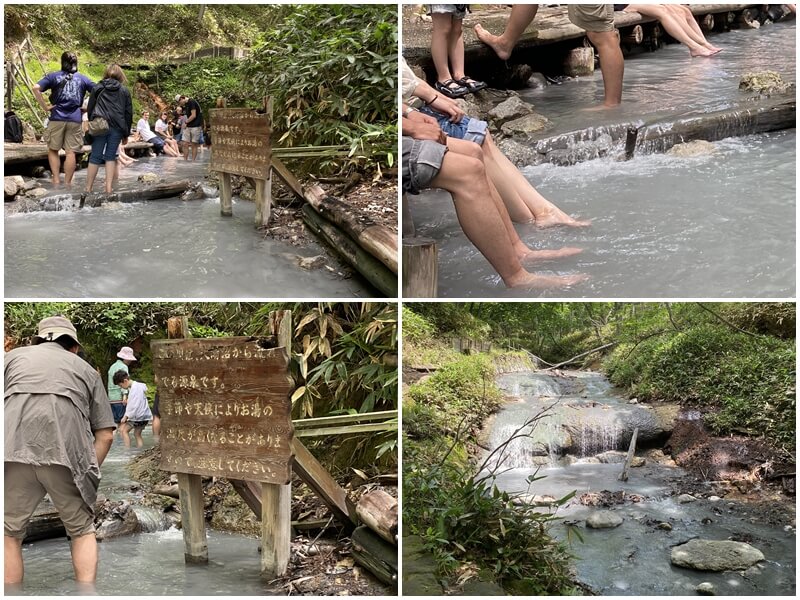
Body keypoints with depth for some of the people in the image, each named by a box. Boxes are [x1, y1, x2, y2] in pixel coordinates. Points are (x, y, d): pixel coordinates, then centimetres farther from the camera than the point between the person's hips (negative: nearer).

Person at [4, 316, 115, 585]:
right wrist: (88, 474, 26)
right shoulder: (86, 369, 28)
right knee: (82, 531, 18)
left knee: (9, 533, 15)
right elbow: (105, 434, 19)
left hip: (13, 450, 0)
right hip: (67, 451, 0)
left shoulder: (14, 355, 29)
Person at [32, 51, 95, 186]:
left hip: (57, 118, -1)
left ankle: (56, 179, 4)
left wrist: (45, 106, -3)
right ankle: (67, 183, 5)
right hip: (75, 120, 1)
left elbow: (36, 88, -8)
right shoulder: (83, 78, 9)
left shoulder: (53, 76, 5)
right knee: (71, 152, 3)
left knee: (53, 150, 12)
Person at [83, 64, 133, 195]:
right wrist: (126, 134, 14)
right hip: (117, 127, 1)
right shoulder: (124, 91, 9)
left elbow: (90, 109, 9)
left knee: (95, 157, 3)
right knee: (111, 157, 6)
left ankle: (88, 188, 5)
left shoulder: (97, 88, 8)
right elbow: (129, 113, 9)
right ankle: (109, 187, -1)